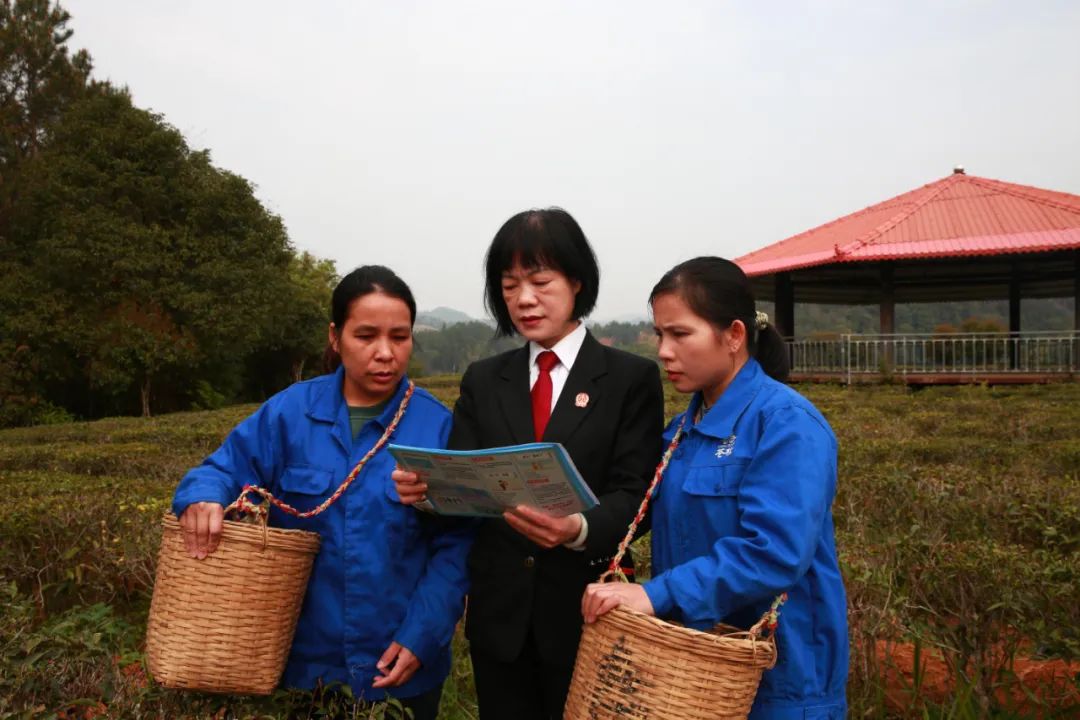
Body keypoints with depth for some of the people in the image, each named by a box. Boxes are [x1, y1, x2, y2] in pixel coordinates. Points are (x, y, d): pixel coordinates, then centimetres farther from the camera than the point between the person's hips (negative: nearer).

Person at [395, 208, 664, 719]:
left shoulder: (632, 378, -3)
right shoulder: (482, 380, 8)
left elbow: (636, 495, -11)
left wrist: (580, 529, -31)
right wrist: (425, 490, -21)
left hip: (587, 613, -2)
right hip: (498, 616, 3)